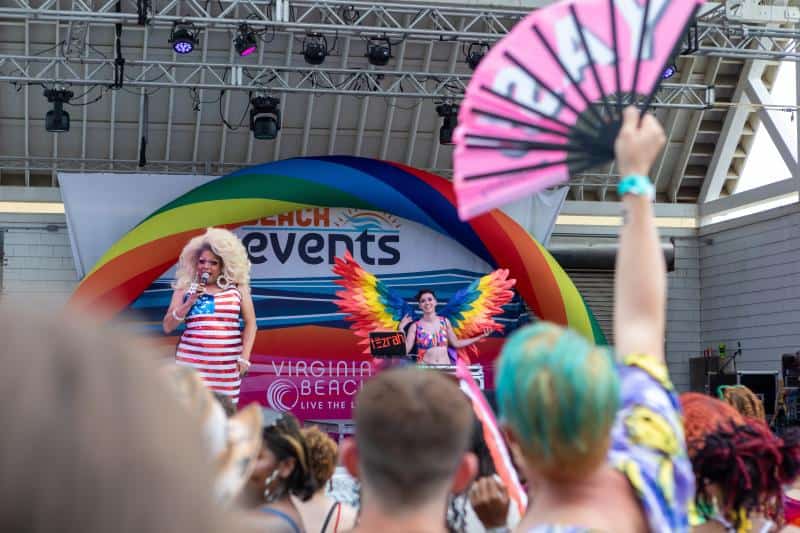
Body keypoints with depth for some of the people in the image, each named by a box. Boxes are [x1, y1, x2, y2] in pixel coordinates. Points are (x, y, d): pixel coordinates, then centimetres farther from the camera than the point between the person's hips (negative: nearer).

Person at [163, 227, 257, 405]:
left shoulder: (237, 288, 7)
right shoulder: (185, 288, 8)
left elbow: (250, 324, 9)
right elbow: (167, 327, 6)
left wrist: (244, 358, 0)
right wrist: (190, 302, -7)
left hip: (227, 366, 0)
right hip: (192, 363, 0)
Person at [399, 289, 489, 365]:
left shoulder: (445, 322, 8)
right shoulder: (415, 326, 0)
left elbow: (456, 343, 17)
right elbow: (405, 350, -6)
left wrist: (480, 337, 14)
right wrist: (401, 328, -12)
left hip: (445, 368, 2)